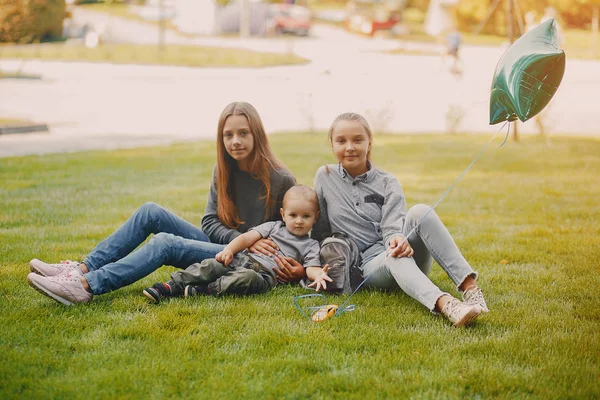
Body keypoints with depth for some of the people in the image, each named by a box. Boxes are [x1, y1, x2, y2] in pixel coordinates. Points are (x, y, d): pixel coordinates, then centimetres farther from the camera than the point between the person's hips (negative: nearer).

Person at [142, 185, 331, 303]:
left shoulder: (310, 246, 15)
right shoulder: (274, 226, 22)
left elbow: (312, 266, -2)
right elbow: (248, 237, 12)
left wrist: (318, 274, -27)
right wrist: (229, 249, -6)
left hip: (264, 273, -4)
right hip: (242, 259, 4)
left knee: (248, 278, -38)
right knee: (210, 266, -21)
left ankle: (203, 291, -34)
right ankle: (172, 286, -22)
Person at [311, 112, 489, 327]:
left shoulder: (387, 183, 5)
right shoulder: (325, 177, 8)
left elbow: (391, 226, -11)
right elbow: (320, 229, 15)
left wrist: (397, 239, -34)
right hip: (369, 264, -1)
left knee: (420, 212, -30)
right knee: (395, 258, -39)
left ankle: (469, 286, -42)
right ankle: (445, 304, -68)